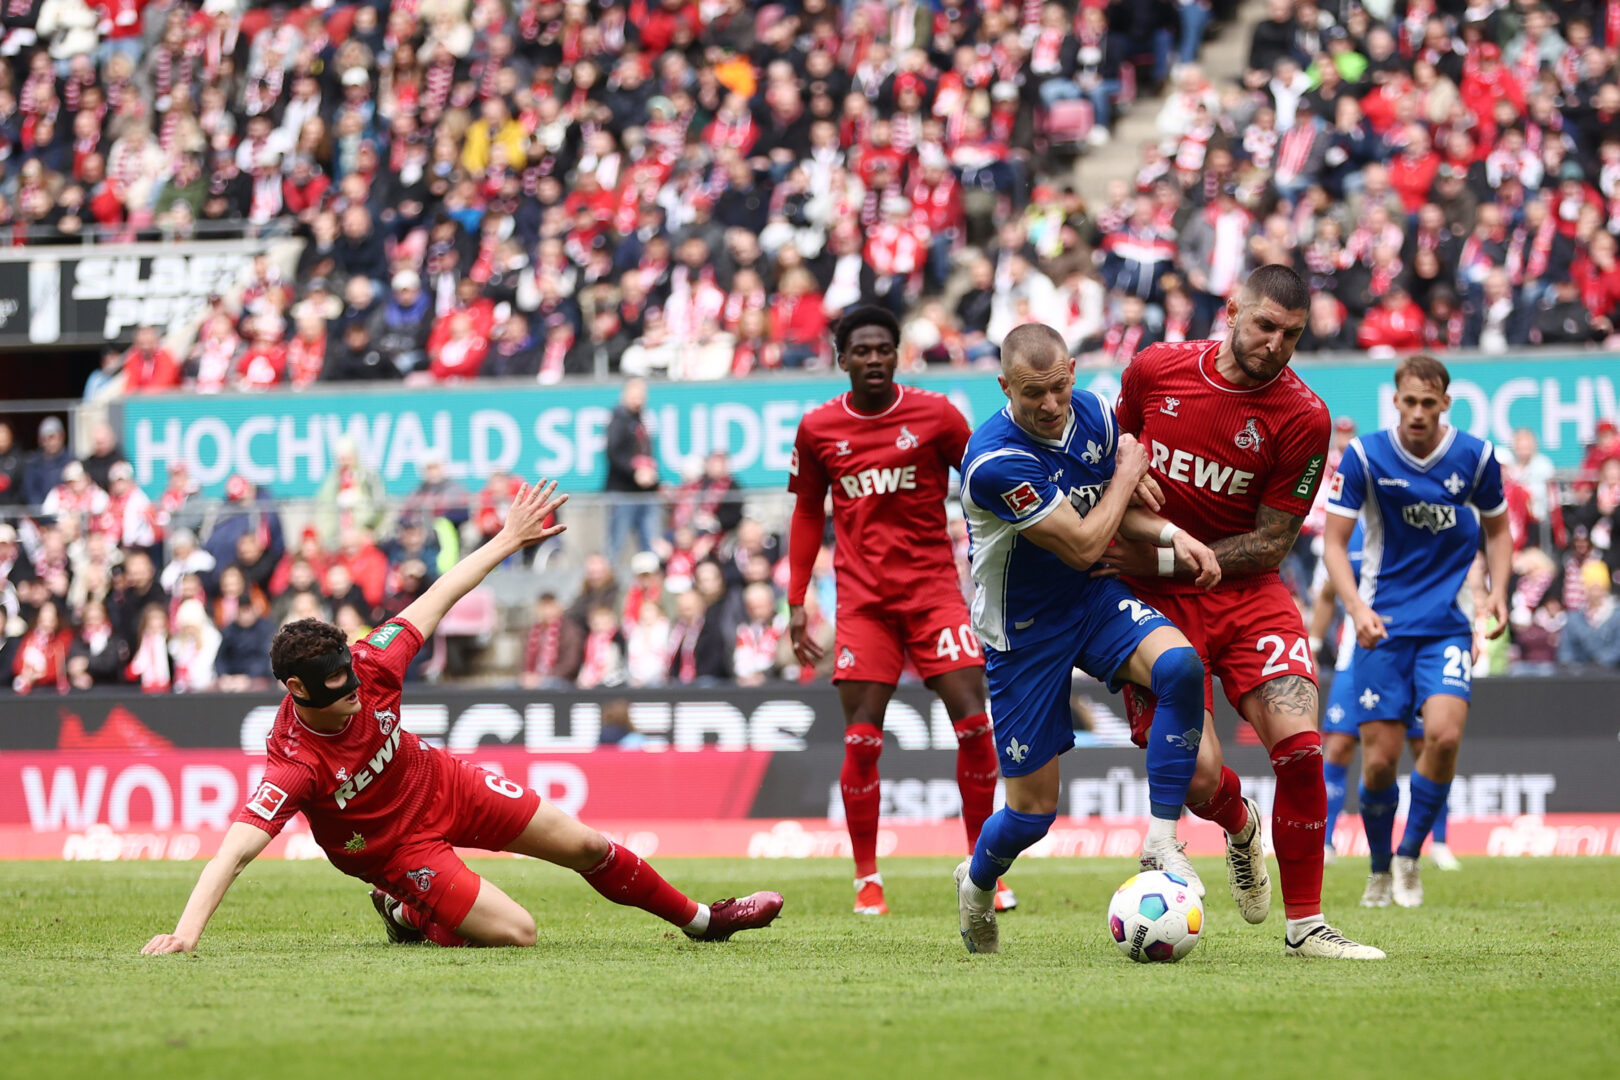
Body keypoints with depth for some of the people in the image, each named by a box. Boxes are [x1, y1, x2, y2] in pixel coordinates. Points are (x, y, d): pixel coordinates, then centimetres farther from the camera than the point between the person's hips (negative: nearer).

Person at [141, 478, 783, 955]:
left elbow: (437, 601, -11)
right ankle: (409, 915, 15)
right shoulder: (293, 764, -38)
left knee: (586, 847, 10)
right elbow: (234, 851, -47)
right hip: (394, 846, -5)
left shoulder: (369, 668, -25)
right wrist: (186, 932, -60)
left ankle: (699, 919, 35)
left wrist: (508, 540, -7)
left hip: (441, 785, 5)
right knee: (515, 933, -15)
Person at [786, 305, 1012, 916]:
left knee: (973, 723, -9)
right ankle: (867, 878, 7)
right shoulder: (818, 429, 3)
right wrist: (796, 602, 10)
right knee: (862, 740, -6)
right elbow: (808, 513, 14)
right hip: (862, 596, 0)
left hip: (934, 587, 0)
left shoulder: (935, 415, -1)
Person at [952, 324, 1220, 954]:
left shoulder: (1093, 412, -7)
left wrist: (1171, 534, -9)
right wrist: (1128, 472, -9)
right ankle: (976, 885, 36)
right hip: (1024, 632, -5)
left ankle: (1161, 842, -19)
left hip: (1095, 598, 5)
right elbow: (1083, 545, -23)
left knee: (1180, 665, -28)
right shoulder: (996, 461, -29)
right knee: (1034, 809, 1)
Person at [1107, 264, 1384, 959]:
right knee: (1198, 777, -11)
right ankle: (1241, 827, 29)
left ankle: (1304, 926, -1)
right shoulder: (1158, 368, -4)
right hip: (1155, 602, 0)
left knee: (1300, 746, -17)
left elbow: (1271, 542, -8)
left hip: (1248, 595, 0)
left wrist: (1164, 560, -15)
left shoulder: (1302, 418, -10)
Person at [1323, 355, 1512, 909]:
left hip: (1447, 624, 1)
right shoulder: (1365, 456, -7)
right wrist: (1357, 607, -20)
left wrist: (1498, 592, -2)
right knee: (1379, 759, -5)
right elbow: (1333, 541, -5)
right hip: (1383, 624, -1)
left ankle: (1410, 857, 0)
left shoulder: (1475, 456, -2)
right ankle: (1379, 869, 20)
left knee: (1444, 734, -21)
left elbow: (1497, 528, 15)